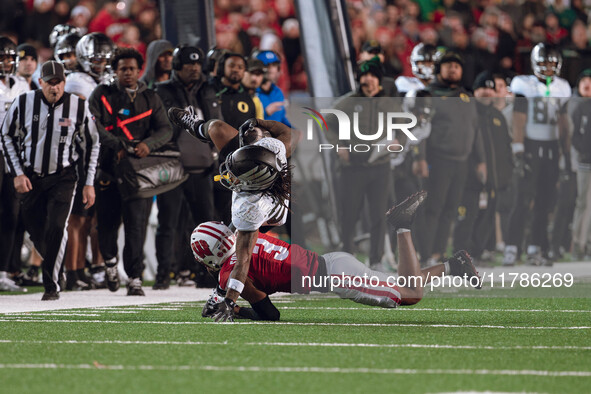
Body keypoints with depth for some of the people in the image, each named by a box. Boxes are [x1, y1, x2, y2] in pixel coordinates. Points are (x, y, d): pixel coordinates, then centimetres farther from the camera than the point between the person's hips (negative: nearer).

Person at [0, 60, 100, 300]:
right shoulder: (23, 103, -8)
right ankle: (53, 268, 33)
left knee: (56, 226, -18)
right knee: (35, 230, 6)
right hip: (31, 177, 2)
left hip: (63, 178, -2)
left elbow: (92, 143, 4)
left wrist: (89, 183, 3)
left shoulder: (78, 107, -8)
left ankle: (51, 285, -10)